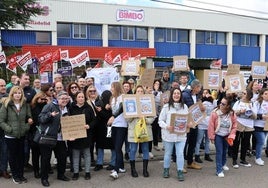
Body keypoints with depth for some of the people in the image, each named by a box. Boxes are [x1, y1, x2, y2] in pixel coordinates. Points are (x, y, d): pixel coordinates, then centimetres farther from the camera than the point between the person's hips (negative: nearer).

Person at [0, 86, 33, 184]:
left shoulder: (25, 104, 2)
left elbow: (29, 118, 9)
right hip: (10, 136, -3)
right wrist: (10, 129, -16)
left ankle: (21, 175, 26)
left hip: (22, 135, 3)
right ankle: (15, 176, 23)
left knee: (21, 155, 12)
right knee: (12, 156, 9)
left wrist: (27, 126, -8)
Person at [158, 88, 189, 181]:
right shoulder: (166, 106, -5)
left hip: (181, 135, 1)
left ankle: (180, 172, 13)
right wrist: (167, 126, -21)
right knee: (168, 153, 13)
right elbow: (160, 120, -4)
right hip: (168, 134, -1)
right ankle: (166, 170, 32)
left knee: (180, 154, 0)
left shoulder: (184, 106, 4)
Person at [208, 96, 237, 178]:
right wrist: (212, 137, -12)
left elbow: (234, 126, -4)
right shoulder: (215, 113, -22)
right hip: (217, 135, -3)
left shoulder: (232, 114, -15)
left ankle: (223, 164, 47)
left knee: (224, 151, 21)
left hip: (226, 136, 3)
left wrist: (231, 136, -11)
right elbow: (211, 126, -16)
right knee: (219, 152, -8)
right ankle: (219, 170, -1)